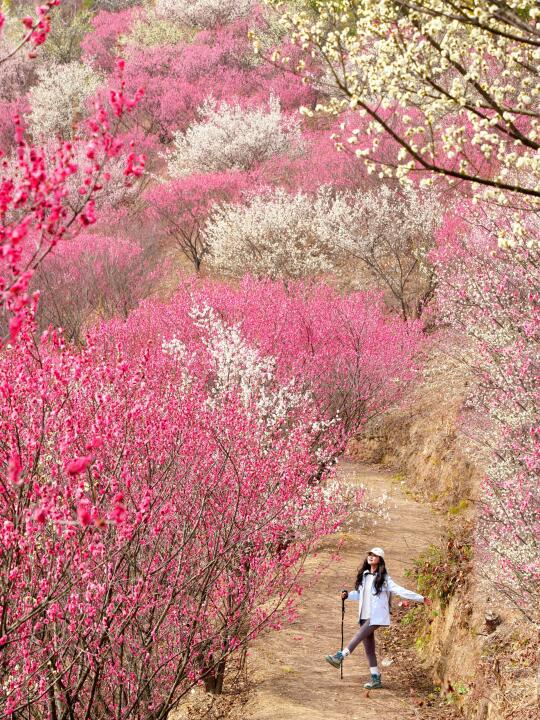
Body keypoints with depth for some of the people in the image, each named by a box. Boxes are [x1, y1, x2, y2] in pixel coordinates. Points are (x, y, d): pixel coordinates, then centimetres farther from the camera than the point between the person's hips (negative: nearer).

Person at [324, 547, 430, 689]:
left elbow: (400, 590, -9)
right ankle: (376, 679, 6)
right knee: (368, 647, 4)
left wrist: (420, 598, -15)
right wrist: (348, 595, 4)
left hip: (376, 617, -6)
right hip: (364, 616, 6)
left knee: (358, 637, -19)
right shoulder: (364, 575, 14)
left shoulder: (384, 579, -5)